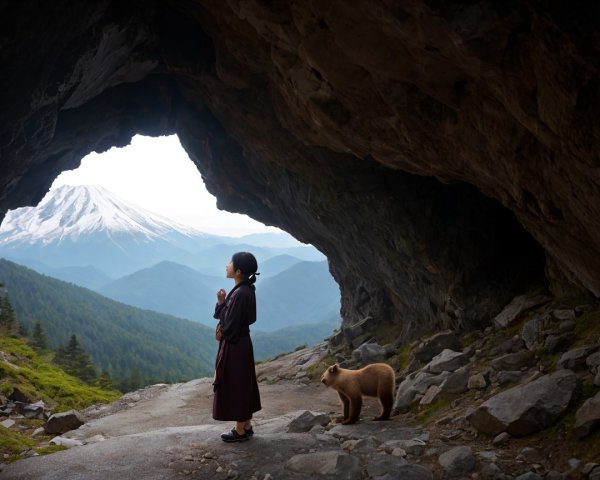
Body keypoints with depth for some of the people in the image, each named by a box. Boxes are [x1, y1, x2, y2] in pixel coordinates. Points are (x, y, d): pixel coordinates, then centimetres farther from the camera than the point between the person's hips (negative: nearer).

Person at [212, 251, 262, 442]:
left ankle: (240, 431, 13)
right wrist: (222, 302, -3)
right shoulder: (244, 290, 7)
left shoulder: (240, 293, -23)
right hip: (240, 343, 10)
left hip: (234, 346, -10)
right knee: (243, 384, 16)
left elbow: (231, 325, -22)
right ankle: (247, 426, 27)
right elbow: (229, 317, 11)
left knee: (236, 385, 1)